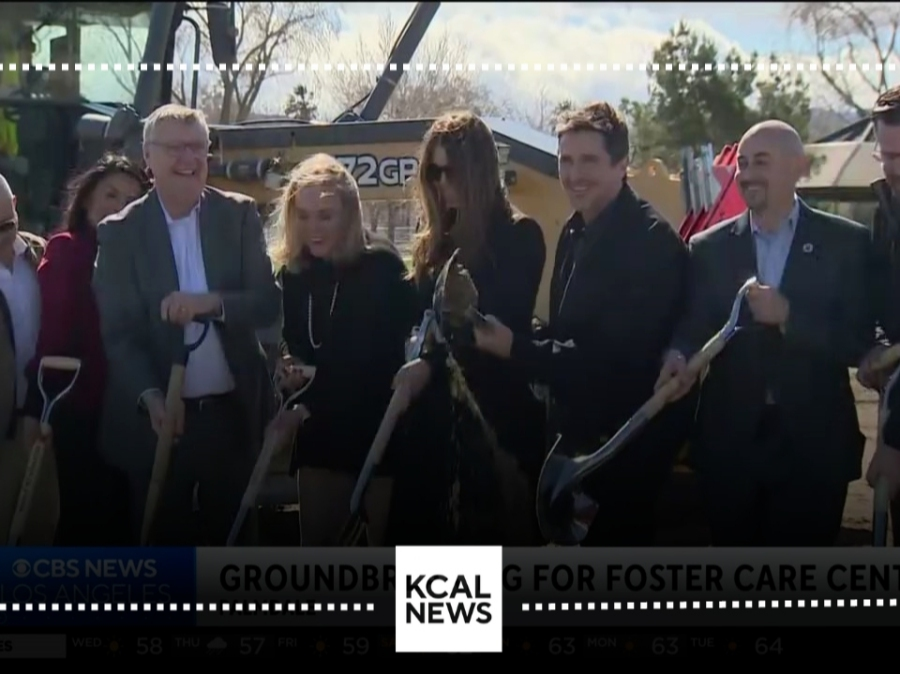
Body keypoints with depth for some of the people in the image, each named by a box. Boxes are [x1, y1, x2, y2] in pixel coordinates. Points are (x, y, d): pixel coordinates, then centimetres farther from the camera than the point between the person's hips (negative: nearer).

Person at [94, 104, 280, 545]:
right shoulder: (120, 232, -2)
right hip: (158, 417, -1)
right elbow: (117, 332, -5)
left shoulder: (239, 215, 2)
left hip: (233, 413, 2)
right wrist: (150, 397, -22)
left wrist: (212, 303, -22)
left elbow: (269, 303, -3)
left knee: (233, 536, 12)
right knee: (163, 541, 8)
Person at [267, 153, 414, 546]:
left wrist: (309, 404, -16)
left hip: (379, 427, -5)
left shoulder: (381, 267, -12)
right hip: (321, 431, 5)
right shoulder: (292, 274, 2)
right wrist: (290, 370, -12)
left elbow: (381, 356, -15)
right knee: (314, 541, 9)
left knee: (386, 542, 4)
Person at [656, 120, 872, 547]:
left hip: (813, 446, -2)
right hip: (729, 444, 2)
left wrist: (788, 316, -19)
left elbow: (859, 345, -6)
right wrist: (681, 357, -22)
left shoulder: (846, 242, -1)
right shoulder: (709, 247, 7)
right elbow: (694, 329, 0)